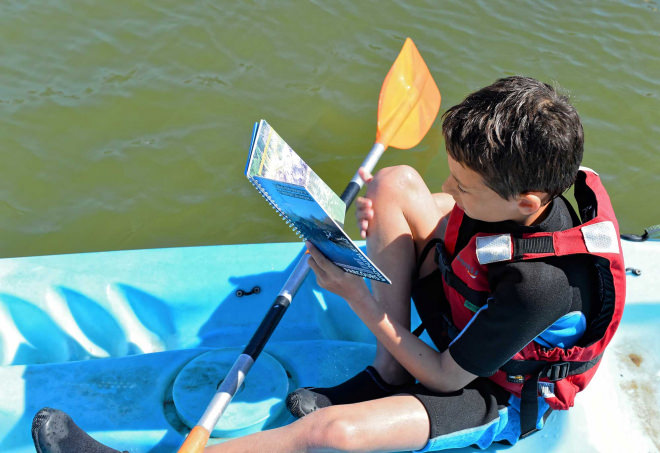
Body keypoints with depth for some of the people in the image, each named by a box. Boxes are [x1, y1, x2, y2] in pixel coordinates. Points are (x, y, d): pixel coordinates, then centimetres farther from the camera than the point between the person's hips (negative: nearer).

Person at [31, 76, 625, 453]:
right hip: (465, 312, 8)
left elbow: (447, 377, -25)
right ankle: (386, 372, -1)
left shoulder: (537, 286, -39)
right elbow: (457, 205, 5)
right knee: (393, 181, -6)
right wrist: (385, 220, -15)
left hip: (494, 396, -8)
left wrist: (357, 298, -21)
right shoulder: (528, 184, -19)